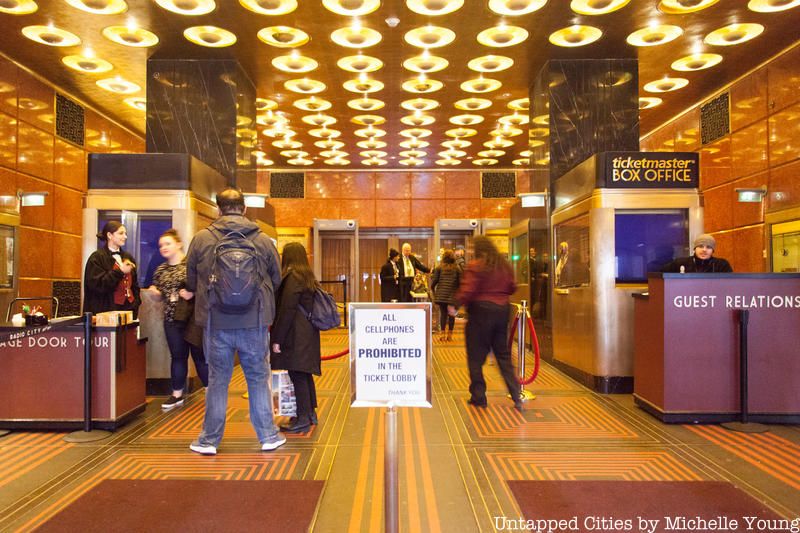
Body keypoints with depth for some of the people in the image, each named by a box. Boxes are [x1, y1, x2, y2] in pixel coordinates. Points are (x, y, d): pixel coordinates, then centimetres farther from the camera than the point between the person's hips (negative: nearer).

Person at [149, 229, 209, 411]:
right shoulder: (160, 270, 11)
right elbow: (158, 291, 23)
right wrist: (154, 291, 1)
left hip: (192, 316, -5)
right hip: (171, 319, 5)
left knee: (200, 355, 2)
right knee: (177, 356, 12)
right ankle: (177, 394, 22)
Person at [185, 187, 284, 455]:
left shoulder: (201, 239, -4)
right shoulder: (263, 240, -3)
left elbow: (190, 282, 7)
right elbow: (276, 279, 6)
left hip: (216, 321, 0)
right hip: (254, 322, 0)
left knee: (217, 380, 11)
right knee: (259, 378, 12)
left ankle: (209, 440, 21)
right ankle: (268, 436, 21)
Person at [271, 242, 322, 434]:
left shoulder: (292, 277, -12)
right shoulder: (308, 276, 15)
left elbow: (287, 310, -17)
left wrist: (277, 339, -14)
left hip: (296, 335, -9)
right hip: (308, 332, 9)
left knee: (297, 375, -5)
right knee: (305, 373, 16)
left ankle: (303, 419, -1)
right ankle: (310, 413, 24)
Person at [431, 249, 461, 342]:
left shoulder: (439, 268, 1)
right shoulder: (457, 269, 2)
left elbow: (434, 280, -1)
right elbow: (460, 282, -1)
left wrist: (432, 289, 16)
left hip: (441, 294, 0)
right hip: (452, 295, 0)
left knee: (443, 313, 5)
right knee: (451, 314, 6)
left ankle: (442, 333, 2)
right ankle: (449, 334, 9)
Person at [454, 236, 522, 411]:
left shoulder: (475, 266, -12)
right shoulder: (504, 265, 7)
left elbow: (467, 292, -17)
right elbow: (512, 288, 13)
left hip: (481, 310, -6)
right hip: (502, 309, 6)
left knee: (476, 356, 7)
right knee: (503, 355, 13)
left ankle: (478, 396, 12)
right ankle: (516, 397, 9)